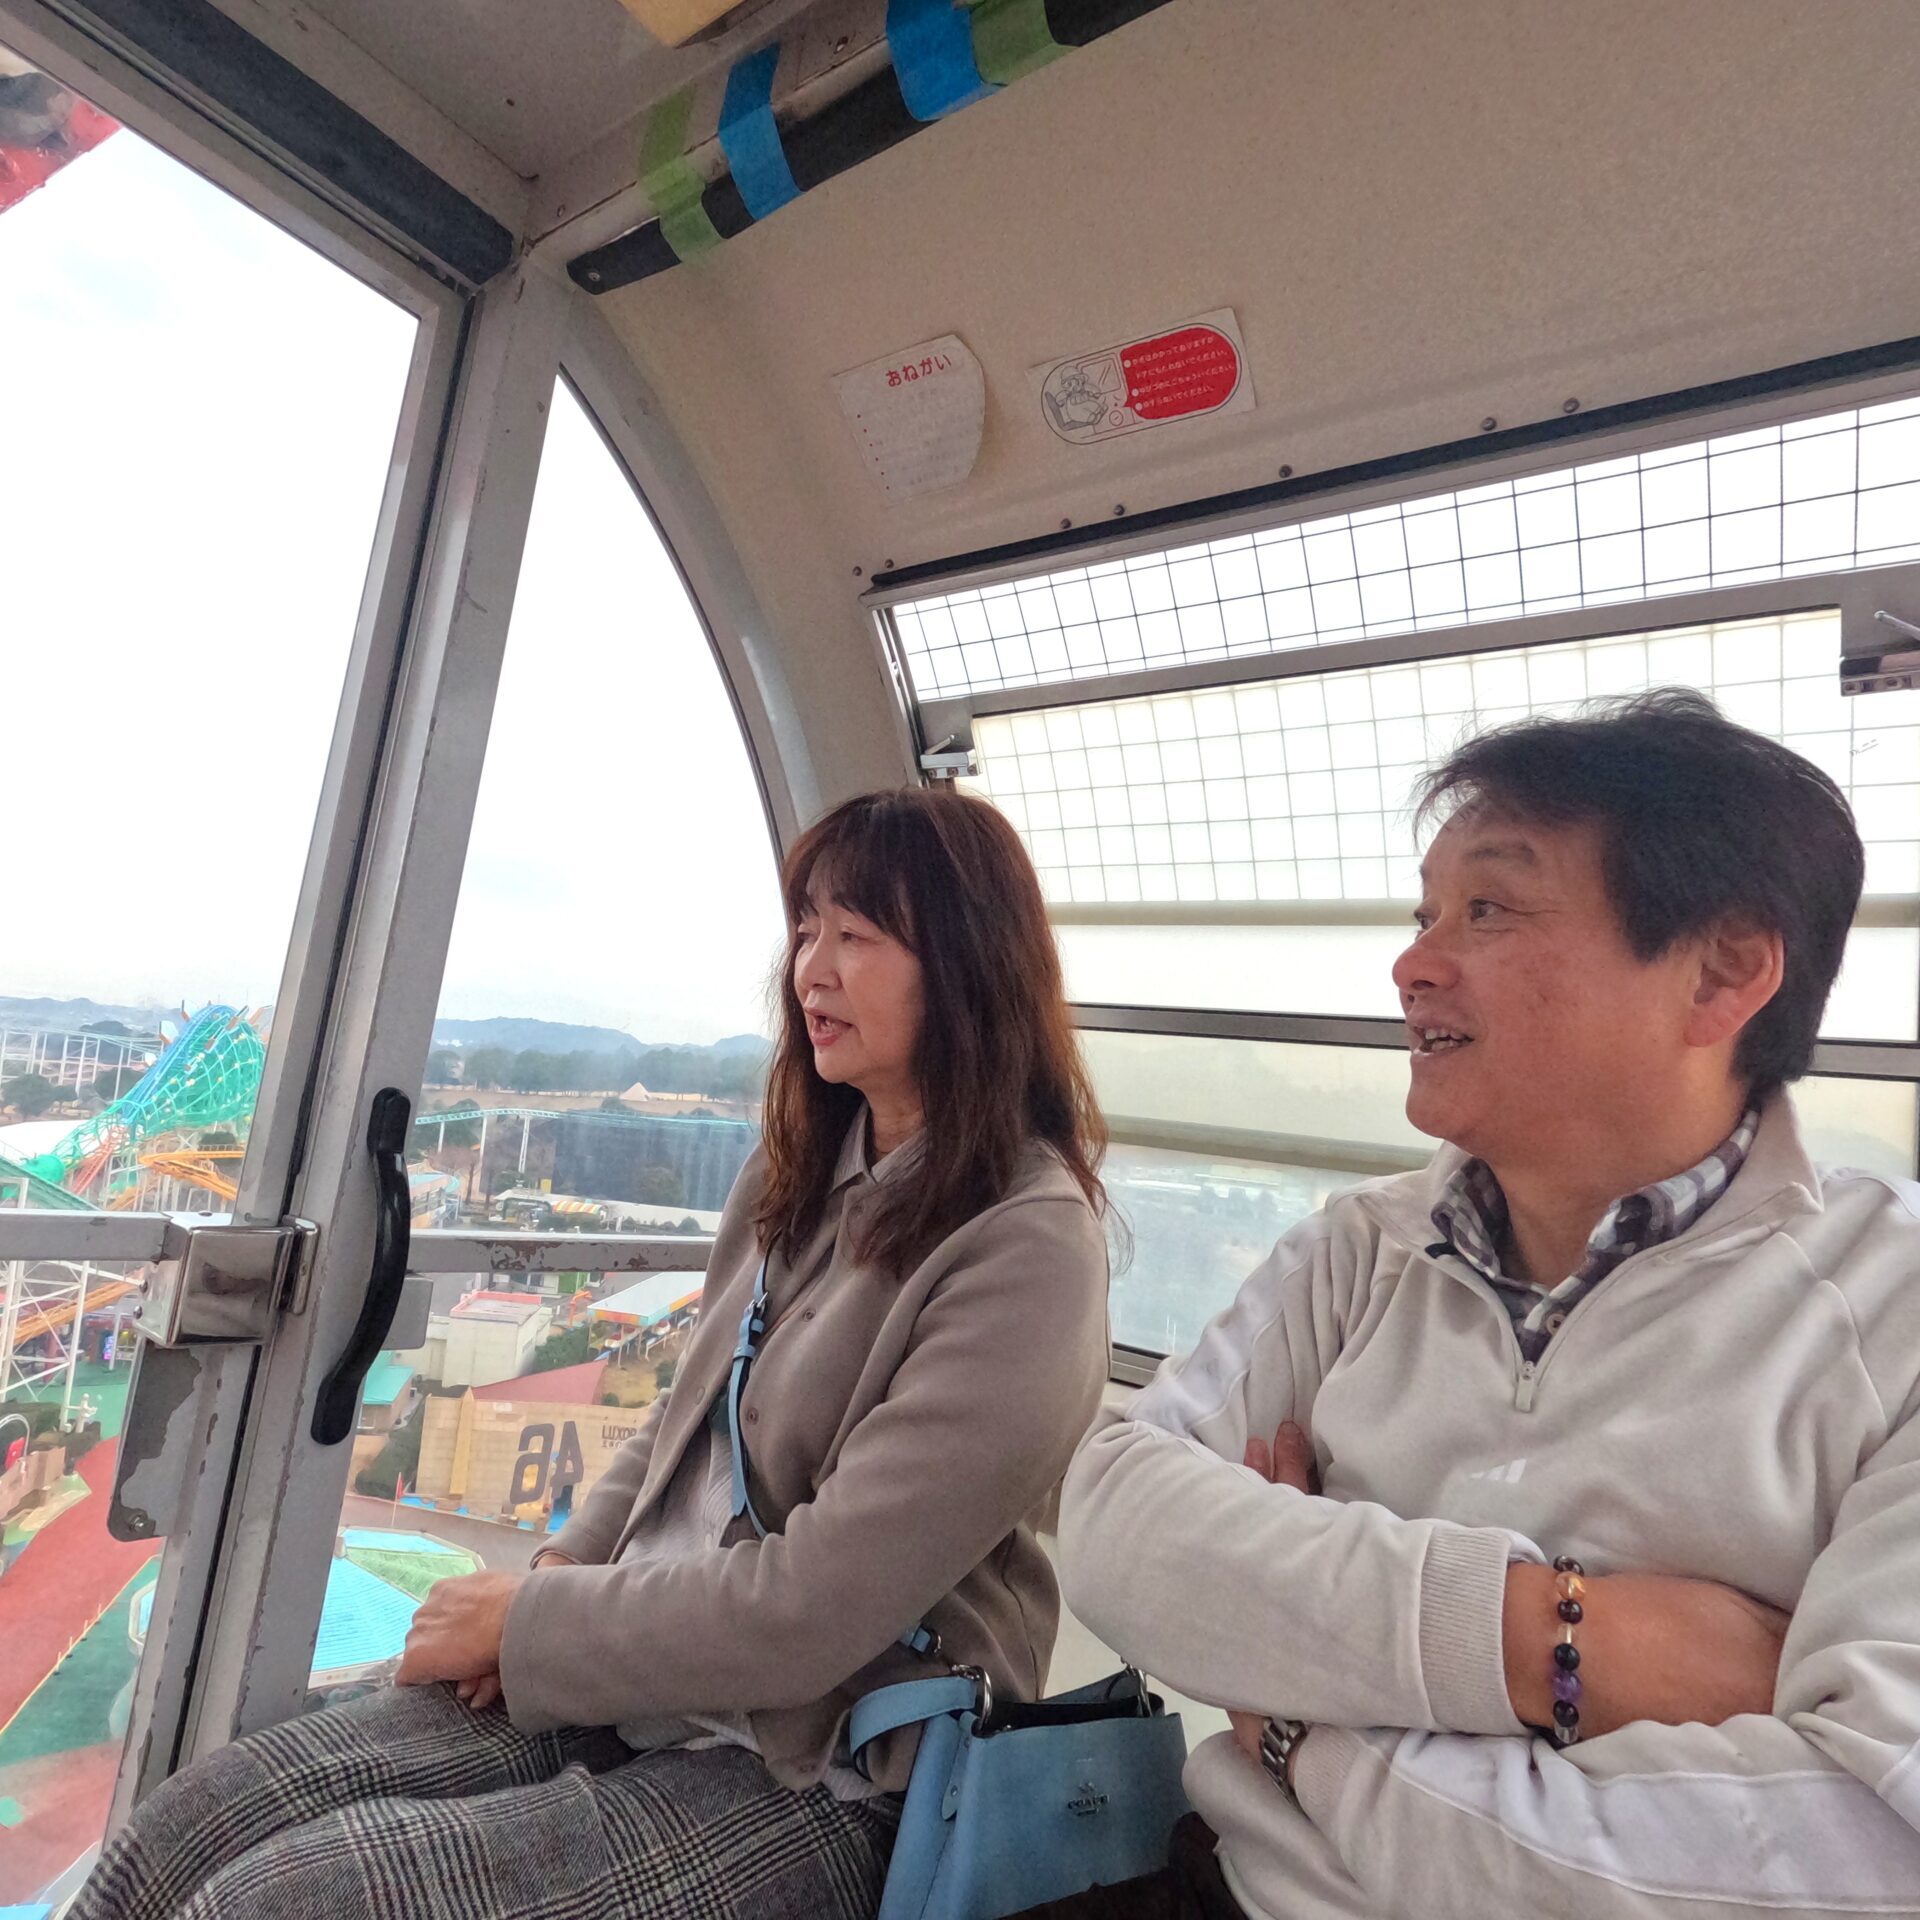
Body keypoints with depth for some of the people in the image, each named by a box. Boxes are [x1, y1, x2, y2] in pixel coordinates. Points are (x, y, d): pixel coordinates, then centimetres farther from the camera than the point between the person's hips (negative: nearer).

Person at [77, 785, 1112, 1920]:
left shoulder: (1028, 1252, -20)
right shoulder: (803, 1172, 4)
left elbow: (809, 1612, -22)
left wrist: (527, 1622, -11)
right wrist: (559, 1577, -1)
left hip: (812, 1782, -6)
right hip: (642, 1669, 6)